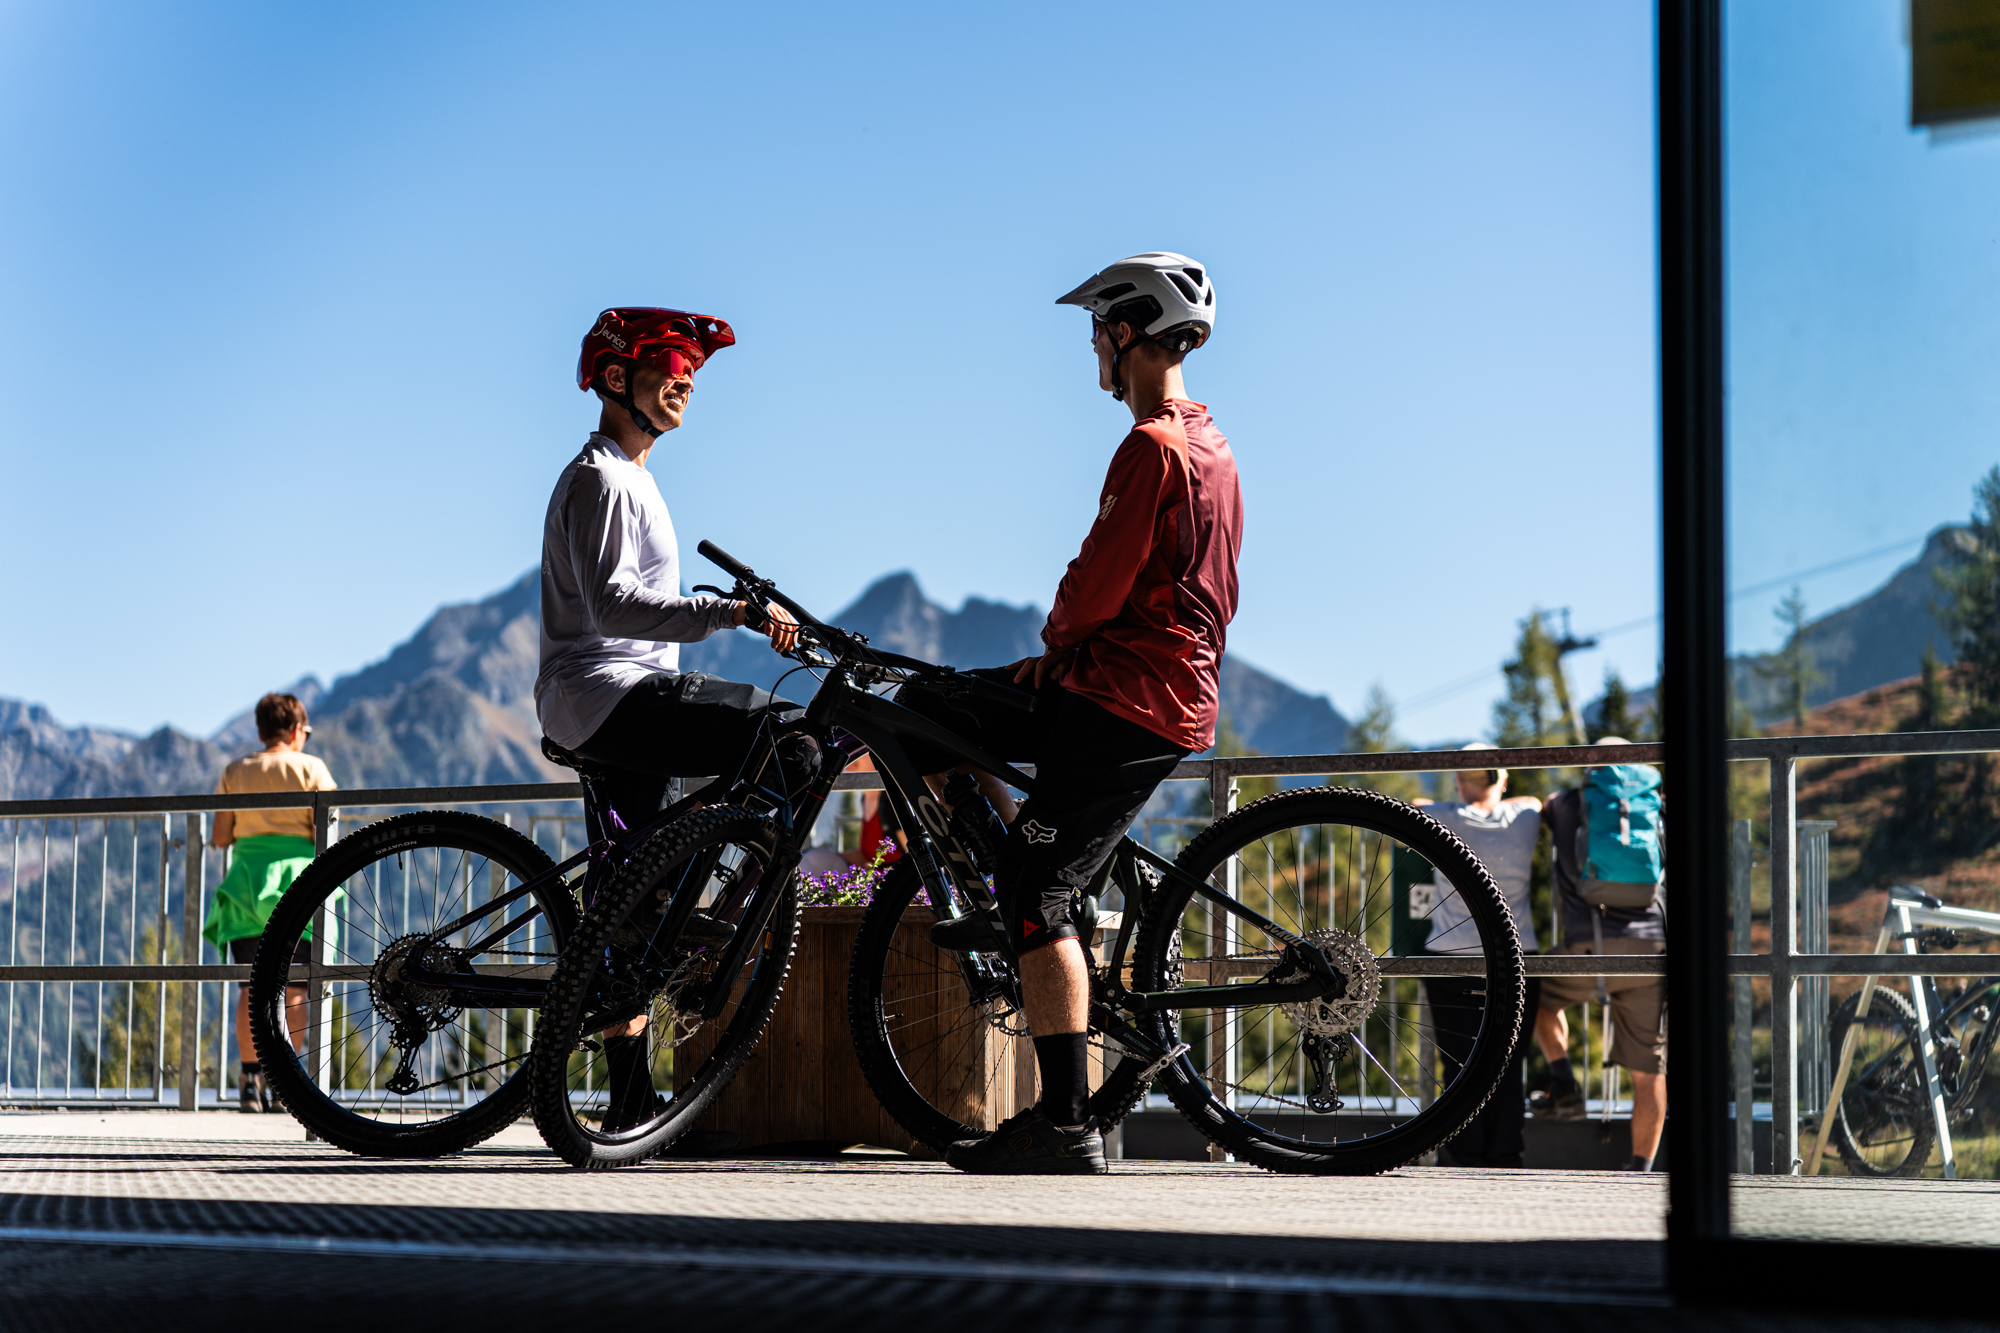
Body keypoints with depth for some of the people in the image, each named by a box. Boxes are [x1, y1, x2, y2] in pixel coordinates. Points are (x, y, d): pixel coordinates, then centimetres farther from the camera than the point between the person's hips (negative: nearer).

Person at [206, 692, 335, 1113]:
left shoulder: (235, 773, 8)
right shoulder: (310, 768, 1)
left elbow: (220, 837, 3)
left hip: (247, 880, 2)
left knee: (251, 988, 3)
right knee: (293, 990, 2)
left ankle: (252, 1082, -4)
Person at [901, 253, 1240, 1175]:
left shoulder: (1150, 447, -15)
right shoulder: (1211, 445, 18)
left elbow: (1098, 583, -20)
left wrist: (1053, 643, 1)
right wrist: (1062, 654, 17)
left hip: (1122, 699, -10)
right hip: (1182, 692, 10)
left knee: (1042, 902, -11)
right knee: (924, 710, 16)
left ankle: (1066, 1126, -13)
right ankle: (1007, 897, 14)